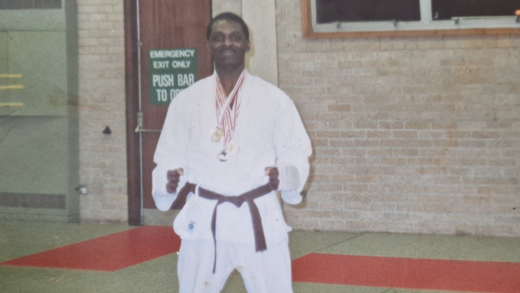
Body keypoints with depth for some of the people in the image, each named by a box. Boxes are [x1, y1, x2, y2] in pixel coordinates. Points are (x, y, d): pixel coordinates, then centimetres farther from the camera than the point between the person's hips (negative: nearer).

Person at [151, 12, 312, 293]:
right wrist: (168, 180, -16)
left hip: (259, 219, -1)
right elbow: (170, 156, 5)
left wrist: (285, 174, -20)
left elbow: (296, 152, 2)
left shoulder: (274, 99, -2)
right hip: (203, 221, 1)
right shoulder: (187, 101, 2)